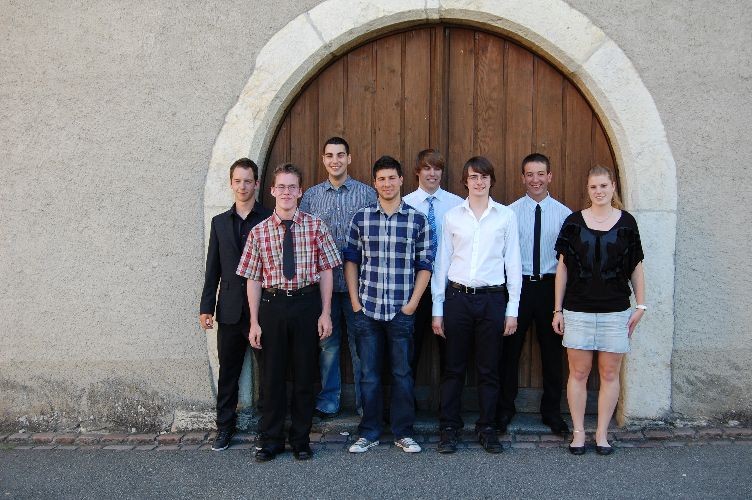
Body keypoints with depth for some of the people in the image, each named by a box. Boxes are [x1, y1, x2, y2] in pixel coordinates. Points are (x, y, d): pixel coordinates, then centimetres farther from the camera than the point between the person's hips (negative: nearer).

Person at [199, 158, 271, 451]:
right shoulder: (220, 222, 11)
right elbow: (213, 269, 10)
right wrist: (206, 307, 5)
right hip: (230, 311, 3)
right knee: (227, 373, 11)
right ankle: (225, 427, 23)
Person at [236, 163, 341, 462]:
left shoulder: (315, 226, 0)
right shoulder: (259, 232, 2)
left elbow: (326, 271, 0)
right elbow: (253, 279, 2)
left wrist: (325, 313, -4)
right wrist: (254, 322, -1)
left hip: (307, 305, 0)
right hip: (272, 305, 1)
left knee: (305, 375, 10)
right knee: (272, 376, 10)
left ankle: (301, 440, 27)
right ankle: (271, 440, 27)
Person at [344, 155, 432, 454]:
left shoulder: (417, 220, 0)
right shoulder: (361, 218, 4)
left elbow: (425, 265, 2)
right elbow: (350, 260, 8)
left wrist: (412, 303, -4)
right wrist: (354, 301, 1)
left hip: (402, 311, -1)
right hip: (367, 310, 1)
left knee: (402, 373, 8)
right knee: (369, 375, 9)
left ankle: (403, 433, 21)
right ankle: (369, 433, 22)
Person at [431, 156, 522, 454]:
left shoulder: (506, 216, 4)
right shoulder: (452, 216, 6)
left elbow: (513, 263, 5)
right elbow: (442, 263, 7)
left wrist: (512, 308, 1)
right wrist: (437, 309, 5)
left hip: (492, 298, 0)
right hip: (457, 296, 0)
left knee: (489, 368, 7)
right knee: (453, 367, 6)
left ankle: (486, 429, 21)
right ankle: (449, 428, 17)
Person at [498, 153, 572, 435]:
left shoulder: (563, 213, 1)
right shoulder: (510, 212, -1)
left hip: (551, 285, 1)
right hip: (518, 285, 0)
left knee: (552, 351, 10)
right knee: (510, 349, 7)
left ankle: (552, 411, 26)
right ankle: (505, 409, 24)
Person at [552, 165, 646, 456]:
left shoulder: (626, 222, 4)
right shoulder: (574, 222, 3)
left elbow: (636, 267, 8)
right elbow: (562, 267, 5)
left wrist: (641, 304, 4)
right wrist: (558, 310, 3)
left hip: (616, 311, 0)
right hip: (578, 309, 0)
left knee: (610, 374, 6)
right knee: (578, 372, 4)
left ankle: (602, 433, 18)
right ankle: (578, 432, 15)